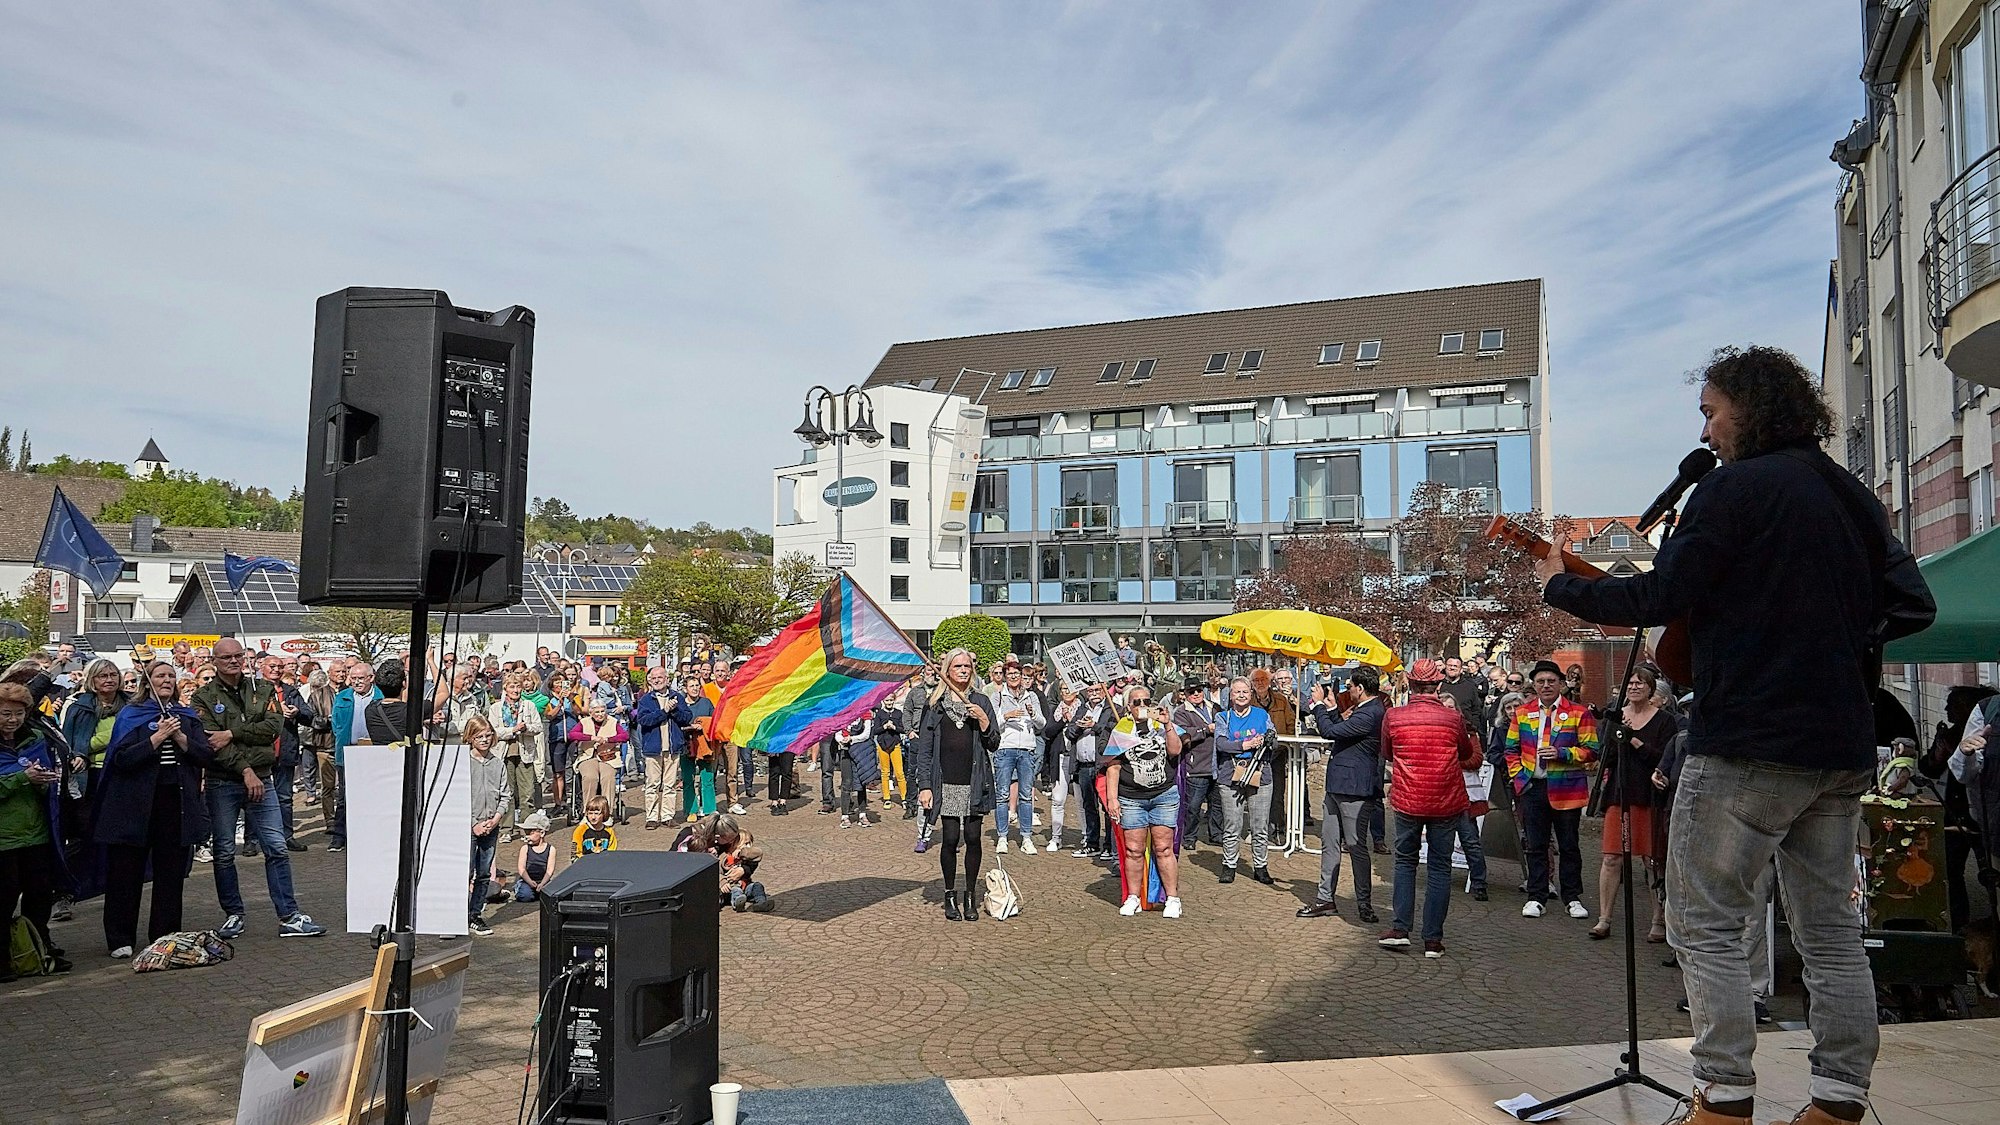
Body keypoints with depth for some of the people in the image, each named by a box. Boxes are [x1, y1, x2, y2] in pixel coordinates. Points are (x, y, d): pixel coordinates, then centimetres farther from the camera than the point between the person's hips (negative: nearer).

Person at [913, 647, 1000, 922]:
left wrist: (983, 720, -11)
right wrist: (924, 785, -4)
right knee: (950, 839, -1)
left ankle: (970, 896, 16)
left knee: (972, 838, 2)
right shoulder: (935, 704, 4)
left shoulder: (981, 702, 8)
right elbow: (924, 748, 3)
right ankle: (950, 895, 15)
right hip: (946, 783, -1)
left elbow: (994, 745, 6)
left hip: (974, 782, 1)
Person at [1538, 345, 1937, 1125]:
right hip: (1842, 745, 8)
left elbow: (1661, 597, -14)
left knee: (1705, 926, 0)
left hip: (1748, 740, -8)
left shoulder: (1736, 487, -10)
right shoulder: (1853, 495, 14)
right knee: (1831, 930, 13)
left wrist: (1559, 587, -2)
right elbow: (1912, 605, 17)